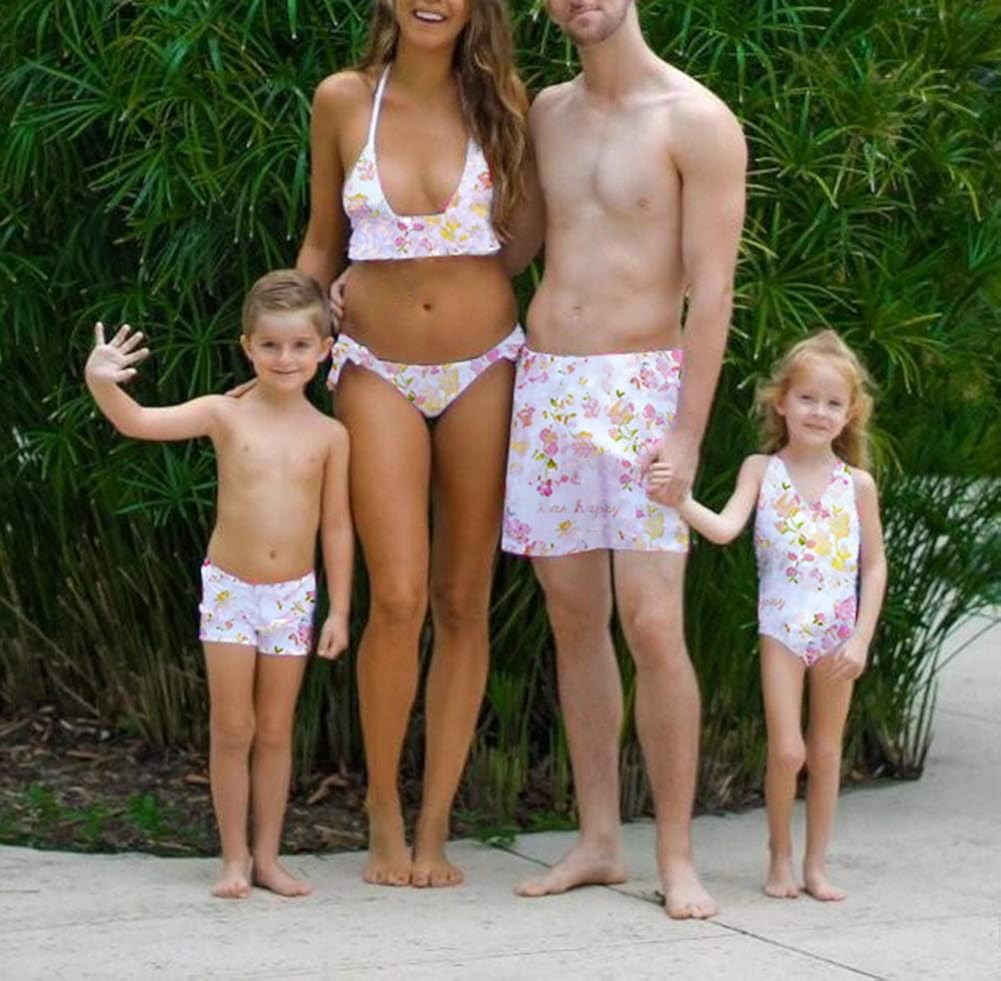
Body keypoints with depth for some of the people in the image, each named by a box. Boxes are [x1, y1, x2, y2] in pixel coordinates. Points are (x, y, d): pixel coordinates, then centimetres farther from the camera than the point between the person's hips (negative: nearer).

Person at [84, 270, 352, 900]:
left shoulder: (328, 434, -2)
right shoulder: (226, 416, -6)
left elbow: (337, 527, 2)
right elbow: (138, 422, -16)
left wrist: (339, 610, 0)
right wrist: (101, 383, -36)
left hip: (293, 595, 1)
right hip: (229, 589, -1)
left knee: (275, 731, 9)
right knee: (232, 730, 2)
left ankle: (268, 857, 17)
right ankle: (235, 858, 12)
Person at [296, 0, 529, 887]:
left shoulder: (500, 100, 0)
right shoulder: (343, 101, 0)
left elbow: (525, 232, 8)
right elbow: (322, 245, 10)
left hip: (483, 370, 1)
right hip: (379, 372, -1)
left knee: (464, 603, 3)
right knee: (398, 598, -12)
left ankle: (434, 830, 12)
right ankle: (384, 817, 7)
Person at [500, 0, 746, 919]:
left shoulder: (698, 121, -7)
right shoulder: (549, 112, 12)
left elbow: (711, 289, -9)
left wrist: (688, 432, -15)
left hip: (639, 393, -5)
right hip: (544, 386, 6)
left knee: (652, 626, -11)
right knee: (575, 620, 7)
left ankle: (677, 857, -1)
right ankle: (599, 841, 15)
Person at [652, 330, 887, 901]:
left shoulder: (857, 484, 1)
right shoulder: (763, 470, -2)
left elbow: (874, 565, 4)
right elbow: (724, 529, -16)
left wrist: (861, 638, -3)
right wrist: (679, 500, -34)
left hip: (838, 633, 2)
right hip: (783, 628, -2)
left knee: (826, 751, 9)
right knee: (787, 751, -7)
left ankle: (817, 863, 19)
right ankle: (780, 858, 12)